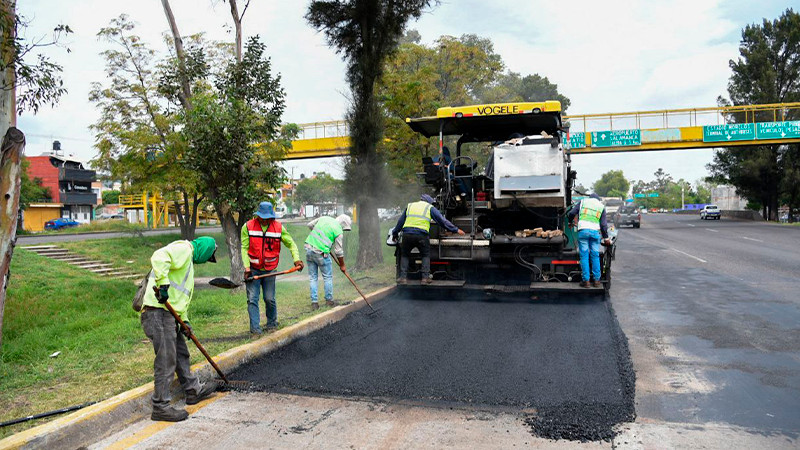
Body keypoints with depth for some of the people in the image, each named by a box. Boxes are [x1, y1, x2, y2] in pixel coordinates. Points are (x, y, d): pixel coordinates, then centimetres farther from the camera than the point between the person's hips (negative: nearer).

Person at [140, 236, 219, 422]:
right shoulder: (184, 248, -5)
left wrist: (185, 320, 19)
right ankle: (160, 407, 2)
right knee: (166, 360, -6)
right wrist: (163, 283, -31)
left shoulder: (188, 260, 27)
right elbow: (159, 257, -26)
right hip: (158, 311, -11)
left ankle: (193, 390, 36)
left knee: (181, 354, 21)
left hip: (169, 312, 11)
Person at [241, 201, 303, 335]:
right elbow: (244, 248, -2)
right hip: (253, 269, 0)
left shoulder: (278, 227, -3)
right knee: (252, 299, -4)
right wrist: (247, 267, -11)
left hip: (269, 269, 0)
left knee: (269, 299, 4)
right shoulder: (248, 227, -5)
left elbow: (291, 244, 6)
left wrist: (296, 259, -8)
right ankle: (255, 328, 2)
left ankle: (272, 323, 27)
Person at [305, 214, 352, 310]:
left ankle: (314, 302, 12)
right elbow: (338, 251, -3)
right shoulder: (338, 231, -7)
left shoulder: (324, 218, 9)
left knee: (313, 277, 11)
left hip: (309, 249, 6)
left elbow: (310, 225, 22)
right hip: (321, 253, -6)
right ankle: (329, 300, 20)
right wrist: (342, 265, 9)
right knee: (328, 277, 12)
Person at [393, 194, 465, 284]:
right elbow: (443, 221, 9)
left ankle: (403, 277, 11)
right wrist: (456, 230, 15)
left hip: (407, 234, 2)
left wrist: (395, 234, 36)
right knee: (426, 255, 18)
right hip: (422, 235, -2)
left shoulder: (409, 205, 22)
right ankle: (425, 277, 7)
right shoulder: (430, 208, 13)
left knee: (404, 255, 20)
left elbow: (400, 221, 26)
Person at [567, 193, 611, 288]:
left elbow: (571, 213, 8)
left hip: (583, 230, -1)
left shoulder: (583, 202, 16)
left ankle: (585, 280, -2)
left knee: (584, 256, 0)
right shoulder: (601, 206, 18)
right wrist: (606, 237, 18)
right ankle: (596, 280, 8)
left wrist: (570, 222, 28)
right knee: (595, 256, 7)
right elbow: (603, 224, 12)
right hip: (595, 231, 1)